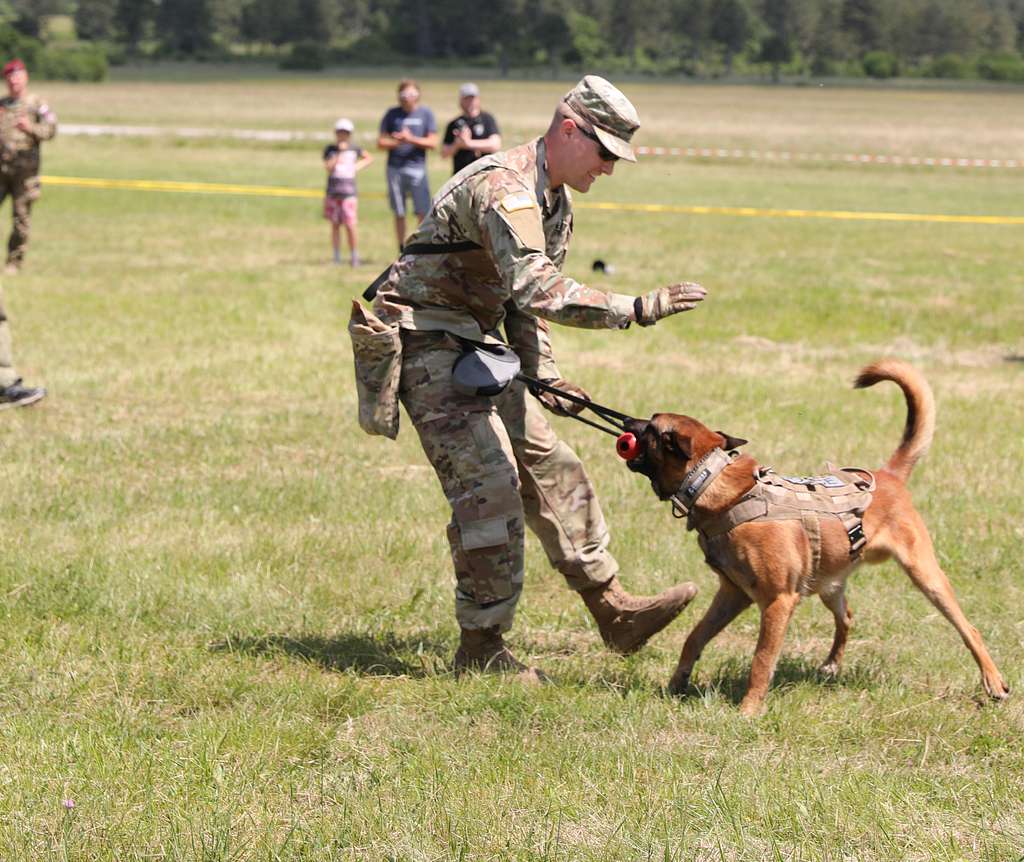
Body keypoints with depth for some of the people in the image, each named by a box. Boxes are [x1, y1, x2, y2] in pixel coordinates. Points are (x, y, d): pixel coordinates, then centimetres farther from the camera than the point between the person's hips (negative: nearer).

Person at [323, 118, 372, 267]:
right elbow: (328, 168, -11)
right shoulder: (330, 149, 3)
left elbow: (369, 158, 22)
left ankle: (354, 256, 6)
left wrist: (358, 166, 6)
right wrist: (339, 153, -15)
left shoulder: (354, 149, 5)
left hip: (349, 193, -1)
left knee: (350, 226, -7)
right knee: (335, 225, 6)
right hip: (333, 192, 1)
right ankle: (336, 258, 12)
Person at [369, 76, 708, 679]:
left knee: (551, 470, 9)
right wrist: (636, 310, -37)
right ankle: (481, 648, -4)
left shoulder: (557, 203, 11)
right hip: (429, 349, -10)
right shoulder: (503, 188, -24)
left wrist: (545, 373, 4)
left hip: (474, 350, 10)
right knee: (488, 490, -13)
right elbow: (538, 291, -36)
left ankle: (613, 611, 14)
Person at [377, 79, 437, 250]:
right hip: (395, 167, 1)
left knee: (423, 213, -9)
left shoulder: (425, 114, 4)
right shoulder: (392, 114, 7)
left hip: (417, 167, -1)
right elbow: (381, 142, 6)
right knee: (399, 214, 6)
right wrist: (397, 141, -12)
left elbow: (433, 143, -1)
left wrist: (411, 139, -13)